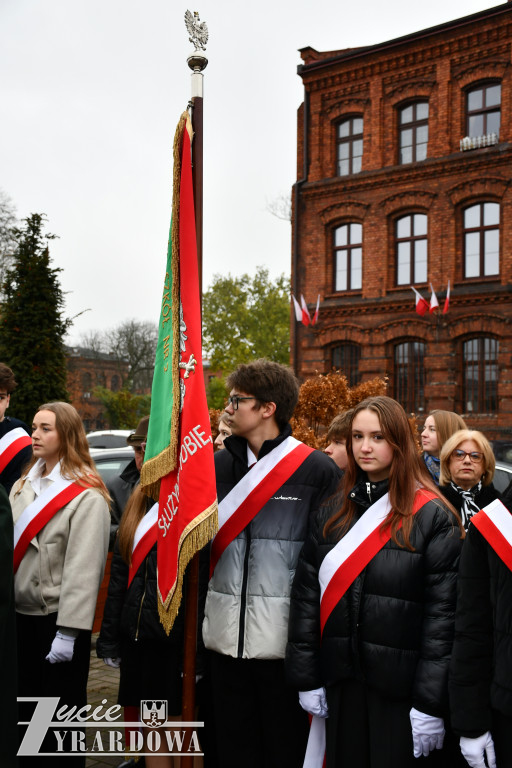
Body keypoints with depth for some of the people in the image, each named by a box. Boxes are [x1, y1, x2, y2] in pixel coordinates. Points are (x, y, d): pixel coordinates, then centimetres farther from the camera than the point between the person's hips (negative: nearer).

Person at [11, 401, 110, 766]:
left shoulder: (87, 496, -14)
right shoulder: (23, 485, 9)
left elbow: (82, 568, -18)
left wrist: (68, 631, -21)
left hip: (58, 618, -7)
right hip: (21, 614, 7)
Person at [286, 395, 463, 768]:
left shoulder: (433, 517, -7)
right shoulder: (332, 513, 6)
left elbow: (443, 612, -11)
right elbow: (306, 593, 5)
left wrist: (431, 703, -13)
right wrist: (307, 678, 1)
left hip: (400, 686, -4)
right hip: (342, 682, 4)